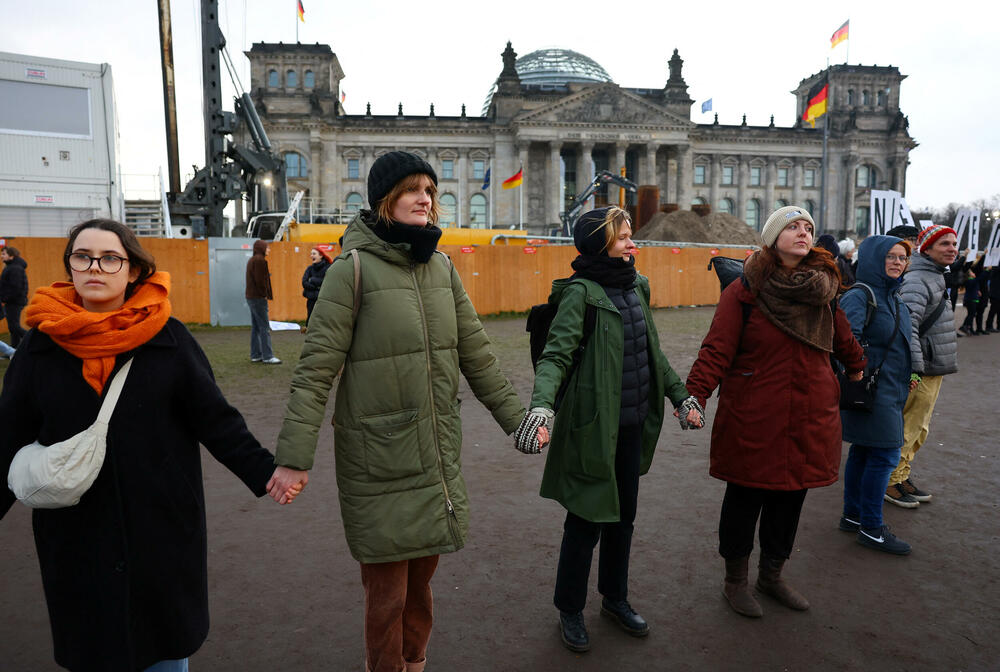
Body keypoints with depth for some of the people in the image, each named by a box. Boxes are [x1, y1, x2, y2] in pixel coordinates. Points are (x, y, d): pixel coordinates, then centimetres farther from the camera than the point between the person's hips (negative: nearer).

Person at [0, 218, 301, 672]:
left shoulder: (168, 337, -7)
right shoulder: (42, 342, -2)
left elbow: (214, 418, -6)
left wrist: (264, 472, -14)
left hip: (162, 521, -1)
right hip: (76, 531, 1)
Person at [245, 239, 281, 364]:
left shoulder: (252, 260, 18)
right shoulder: (260, 260, -12)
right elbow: (260, 280, -19)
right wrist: (265, 294, -11)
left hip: (251, 297, 10)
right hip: (258, 298, -10)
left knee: (255, 327, 12)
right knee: (264, 327, -8)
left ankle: (255, 355, 16)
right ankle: (268, 356, -8)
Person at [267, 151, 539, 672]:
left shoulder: (441, 266, 7)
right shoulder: (353, 268, -10)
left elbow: (476, 355, 11)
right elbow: (315, 369, -12)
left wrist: (517, 420, 11)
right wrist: (294, 457, -16)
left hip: (439, 458, 5)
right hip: (380, 464, -5)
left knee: (422, 576, 18)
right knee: (386, 589, 8)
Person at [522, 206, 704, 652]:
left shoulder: (636, 286, 8)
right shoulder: (580, 292, -14)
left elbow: (653, 353, 18)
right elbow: (556, 353, -24)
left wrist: (680, 395, 20)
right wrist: (542, 404, -40)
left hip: (632, 426, 7)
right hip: (593, 427, -7)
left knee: (623, 515, 19)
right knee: (587, 520, 5)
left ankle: (615, 598, 40)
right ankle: (570, 610, 28)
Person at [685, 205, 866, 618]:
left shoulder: (823, 289, 6)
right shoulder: (744, 292, -10)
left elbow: (841, 336, 24)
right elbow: (717, 350, -16)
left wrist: (855, 366, 38)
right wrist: (694, 396, -27)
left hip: (808, 420, 5)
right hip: (753, 421, -5)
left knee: (790, 498, 16)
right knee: (744, 500, 8)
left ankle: (772, 576, 37)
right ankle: (735, 581, 29)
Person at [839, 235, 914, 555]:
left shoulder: (894, 298, 14)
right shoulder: (860, 296, -15)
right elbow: (848, 337, -31)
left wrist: (909, 374, 19)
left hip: (890, 391, 9)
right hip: (872, 391, -9)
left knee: (862, 453, 15)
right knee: (884, 456, -5)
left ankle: (852, 515, 25)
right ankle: (871, 528, 6)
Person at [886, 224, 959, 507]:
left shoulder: (936, 277, 18)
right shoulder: (918, 280, -17)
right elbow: (907, 324, -28)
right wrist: (915, 367, -31)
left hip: (934, 370, 10)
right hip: (921, 371, -10)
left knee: (918, 429, 17)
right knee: (906, 429, -2)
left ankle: (901, 476, 28)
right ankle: (890, 481, 9)